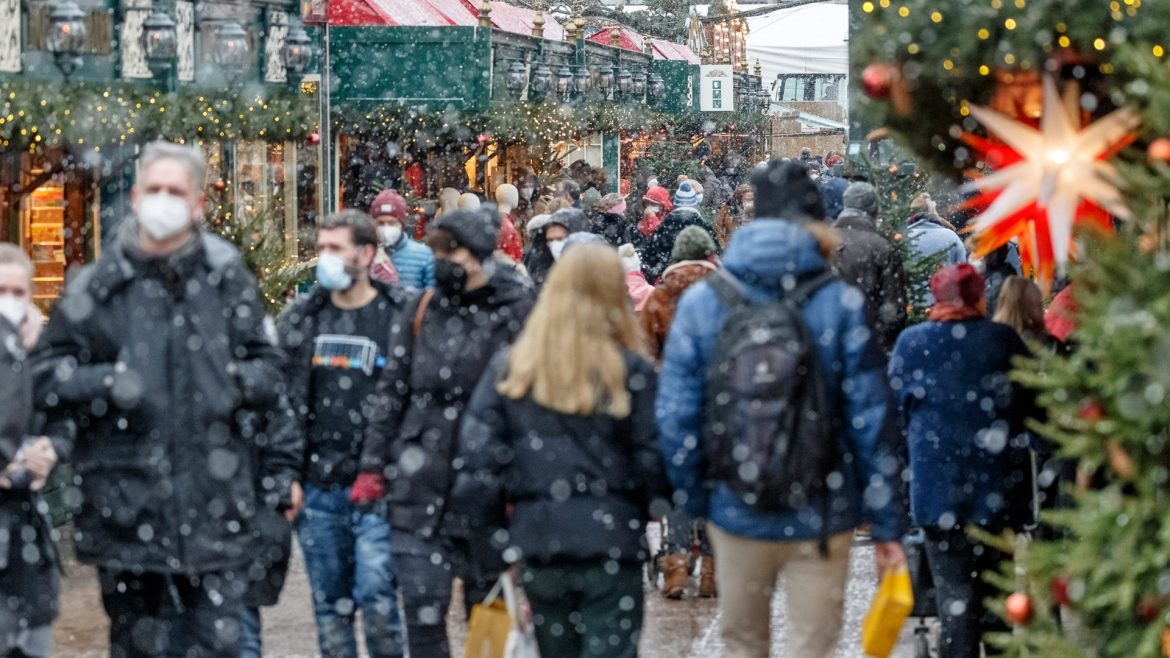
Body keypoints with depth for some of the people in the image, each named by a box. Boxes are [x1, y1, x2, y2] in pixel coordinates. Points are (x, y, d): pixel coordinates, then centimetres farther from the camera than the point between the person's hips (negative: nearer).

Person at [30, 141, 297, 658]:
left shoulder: (229, 280, 7)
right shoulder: (98, 286, 3)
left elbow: (269, 369, 13)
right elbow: (46, 377, 5)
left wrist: (239, 380, -8)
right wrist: (107, 385, -10)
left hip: (215, 499, 1)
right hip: (126, 505, 0)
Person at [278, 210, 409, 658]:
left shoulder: (400, 317, -3)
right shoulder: (301, 318, 9)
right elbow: (281, 400, 11)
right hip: (318, 487, 4)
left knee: (376, 600, -9)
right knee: (330, 607, 10)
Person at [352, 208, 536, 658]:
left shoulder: (519, 312, -4)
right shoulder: (423, 310, 7)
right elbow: (391, 391, 11)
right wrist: (372, 466, 5)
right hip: (419, 487, 3)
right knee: (423, 611, 0)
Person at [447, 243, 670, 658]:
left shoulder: (509, 368, 2)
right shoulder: (631, 370, -7)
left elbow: (478, 453, -1)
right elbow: (652, 454, -5)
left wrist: (495, 534, 6)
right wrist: (654, 504, 15)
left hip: (537, 536, 4)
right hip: (610, 541, -3)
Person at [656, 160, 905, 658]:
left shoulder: (700, 301, -4)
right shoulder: (841, 304, -10)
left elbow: (674, 416, -4)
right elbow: (872, 420, -8)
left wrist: (692, 497, 10)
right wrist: (886, 523, -1)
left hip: (735, 512, 2)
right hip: (821, 518, -2)